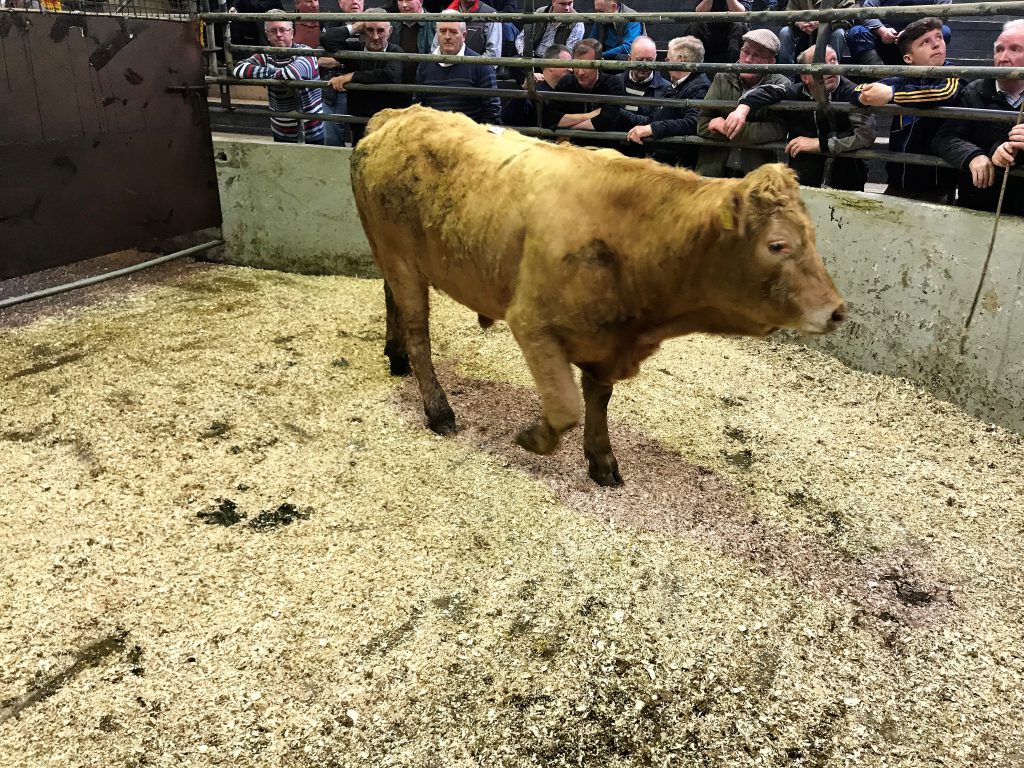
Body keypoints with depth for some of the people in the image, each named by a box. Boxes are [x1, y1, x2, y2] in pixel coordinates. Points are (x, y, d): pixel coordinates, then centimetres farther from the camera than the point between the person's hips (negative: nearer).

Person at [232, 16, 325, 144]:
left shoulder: (305, 53, -11)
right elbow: (238, 69, -15)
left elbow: (293, 73, -34)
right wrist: (271, 72, -22)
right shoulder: (266, 56, 1)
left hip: (311, 128, -4)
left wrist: (272, 75, -13)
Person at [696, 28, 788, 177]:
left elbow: (777, 130, -11)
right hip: (713, 170, 2)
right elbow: (702, 124, 4)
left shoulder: (781, 85, 3)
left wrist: (724, 126, -12)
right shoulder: (722, 79, 10)